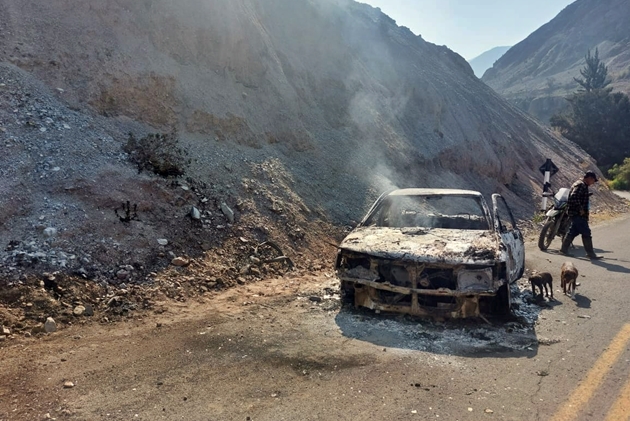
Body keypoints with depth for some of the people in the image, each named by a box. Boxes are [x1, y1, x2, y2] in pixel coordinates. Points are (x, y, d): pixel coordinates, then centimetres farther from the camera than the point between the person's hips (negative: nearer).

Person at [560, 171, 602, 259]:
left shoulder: (578, 183, 18)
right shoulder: (581, 185, -15)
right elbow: (574, 197, -28)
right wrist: (581, 209, -23)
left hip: (573, 213, 11)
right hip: (579, 214, -11)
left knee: (573, 231, 15)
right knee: (586, 233, -6)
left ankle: (564, 249, 19)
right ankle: (590, 254, -2)